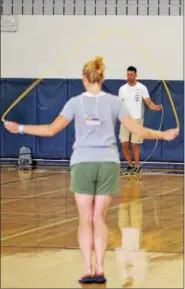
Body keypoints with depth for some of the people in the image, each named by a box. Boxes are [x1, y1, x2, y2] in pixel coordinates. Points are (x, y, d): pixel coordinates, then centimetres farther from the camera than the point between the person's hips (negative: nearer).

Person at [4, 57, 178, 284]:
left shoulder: (75, 102, -2)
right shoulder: (114, 102, 0)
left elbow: (51, 130, -7)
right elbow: (138, 131, -3)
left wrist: (20, 128, 3)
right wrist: (163, 135, 11)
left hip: (82, 163, -1)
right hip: (108, 163, 1)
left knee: (86, 219, 5)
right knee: (99, 218, 9)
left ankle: (88, 269, -5)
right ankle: (99, 268, -1)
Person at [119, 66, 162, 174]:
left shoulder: (142, 88, -4)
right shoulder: (122, 89, 6)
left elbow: (149, 102, -9)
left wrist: (155, 107, -28)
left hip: (137, 119, -3)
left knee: (135, 144, -3)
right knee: (124, 144, 0)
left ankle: (137, 166, 11)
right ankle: (130, 165, 17)